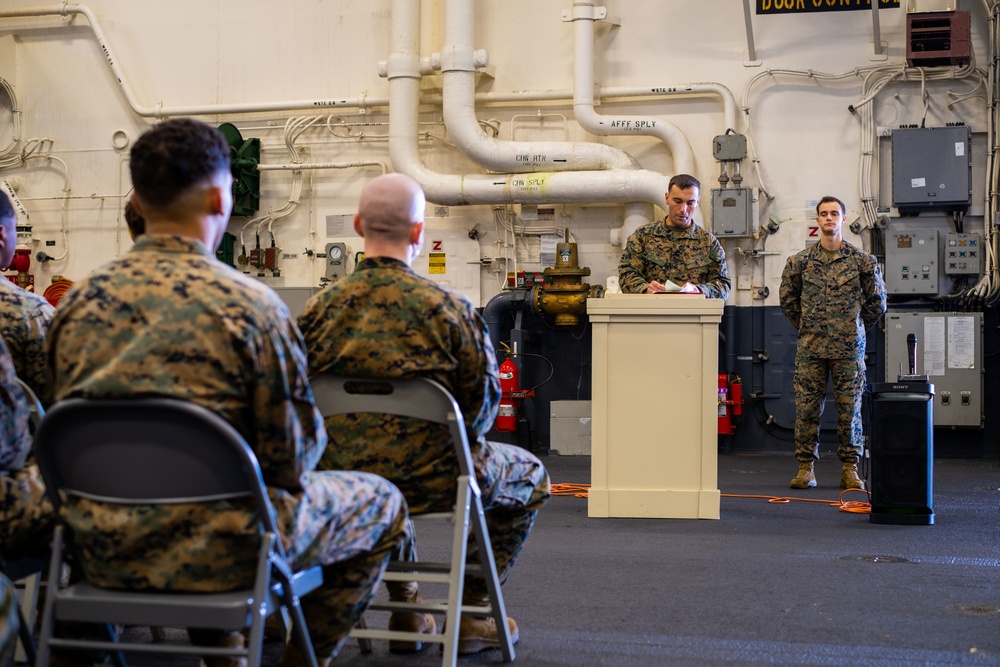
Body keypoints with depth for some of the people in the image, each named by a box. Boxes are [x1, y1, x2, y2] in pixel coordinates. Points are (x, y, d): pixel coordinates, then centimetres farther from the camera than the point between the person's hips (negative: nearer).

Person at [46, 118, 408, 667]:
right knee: (380, 502, 16)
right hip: (214, 554, -5)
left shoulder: (77, 302, -1)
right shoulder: (248, 303, -16)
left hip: (103, 551, 6)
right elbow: (293, 454, -12)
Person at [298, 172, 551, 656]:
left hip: (342, 476, 4)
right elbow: (483, 399, -10)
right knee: (529, 473, 24)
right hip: (430, 480, -4)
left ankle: (404, 607, 38)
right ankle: (471, 612, 19)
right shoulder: (446, 306, -16)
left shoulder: (319, 308, -8)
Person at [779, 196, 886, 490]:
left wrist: (856, 328, 11)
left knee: (850, 409, 2)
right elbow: (787, 299, 16)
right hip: (810, 348, 1)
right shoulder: (799, 261, 5)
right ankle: (806, 468, 9)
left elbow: (877, 301, 10)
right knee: (807, 408, 1)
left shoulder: (862, 260, 3)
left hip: (849, 348, -1)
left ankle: (850, 469, 11)